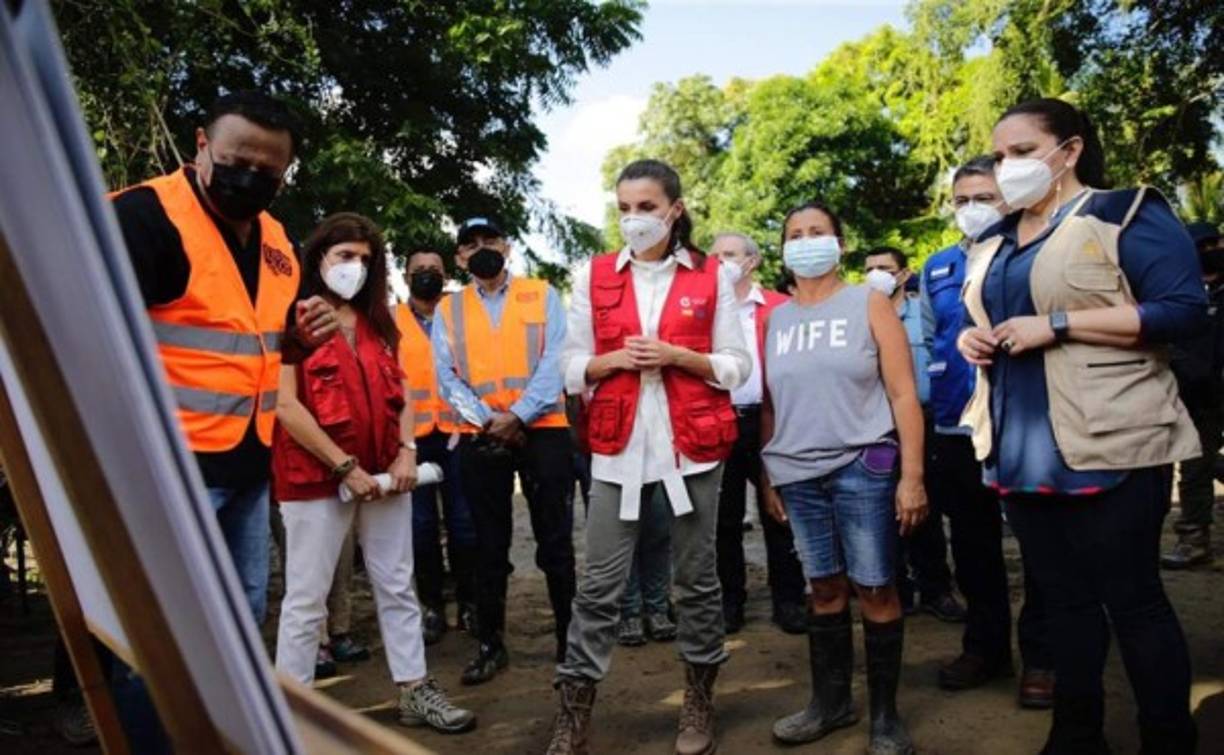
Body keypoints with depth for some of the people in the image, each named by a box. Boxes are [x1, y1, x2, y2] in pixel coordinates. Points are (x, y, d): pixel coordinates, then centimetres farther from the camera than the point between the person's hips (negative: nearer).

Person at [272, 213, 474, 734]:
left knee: (397, 588, 12)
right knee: (307, 598, 3)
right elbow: (286, 405, -15)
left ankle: (415, 693, 24)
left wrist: (407, 451, -1)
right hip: (317, 476, -6)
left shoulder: (376, 322, 14)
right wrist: (345, 467, -16)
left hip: (385, 473, 7)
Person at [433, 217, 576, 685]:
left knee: (555, 539, 3)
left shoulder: (542, 295, 6)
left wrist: (518, 415, -15)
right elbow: (447, 378, 2)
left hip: (542, 430, -2)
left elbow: (554, 362, -5)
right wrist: (487, 420, -12)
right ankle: (490, 644, 21)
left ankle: (569, 637, 16)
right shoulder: (448, 309, 10)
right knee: (490, 544, 10)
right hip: (479, 438, 2)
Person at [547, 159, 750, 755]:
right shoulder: (594, 276, 6)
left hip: (692, 446, 0)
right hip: (618, 448, 1)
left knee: (697, 578, 11)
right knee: (599, 586, 2)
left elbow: (738, 366, 3)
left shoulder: (711, 276, 4)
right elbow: (571, 368, 7)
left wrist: (678, 356, -12)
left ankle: (699, 702, 28)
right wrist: (614, 359, -12)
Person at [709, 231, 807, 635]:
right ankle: (731, 600, 23)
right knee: (725, 518, 10)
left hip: (768, 421, -1)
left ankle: (788, 600, 20)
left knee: (778, 515, 7)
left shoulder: (781, 308, 2)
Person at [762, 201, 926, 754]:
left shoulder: (869, 304, 2)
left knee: (874, 588, 1)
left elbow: (903, 394, -3)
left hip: (862, 467, -3)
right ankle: (831, 701, 26)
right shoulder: (774, 318, 11)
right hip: (797, 474, 3)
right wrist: (767, 476, 10)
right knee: (824, 588, 11)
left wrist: (912, 475, -10)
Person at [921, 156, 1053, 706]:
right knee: (972, 543, 15)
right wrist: (927, 400, 6)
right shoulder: (936, 270, 11)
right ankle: (985, 645, 31)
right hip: (956, 430, 5)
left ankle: (1040, 655, 21)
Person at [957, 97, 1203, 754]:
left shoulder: (1124, 213, -5)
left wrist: (1056, 323, -19)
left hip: (1108, 447, -6)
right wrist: (971, 339, 2)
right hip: (1020, 452, 7)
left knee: (1131, 598, 1)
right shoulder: (990, 244, 15)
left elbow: (1183, 307, -14)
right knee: (1063, 598, 14)